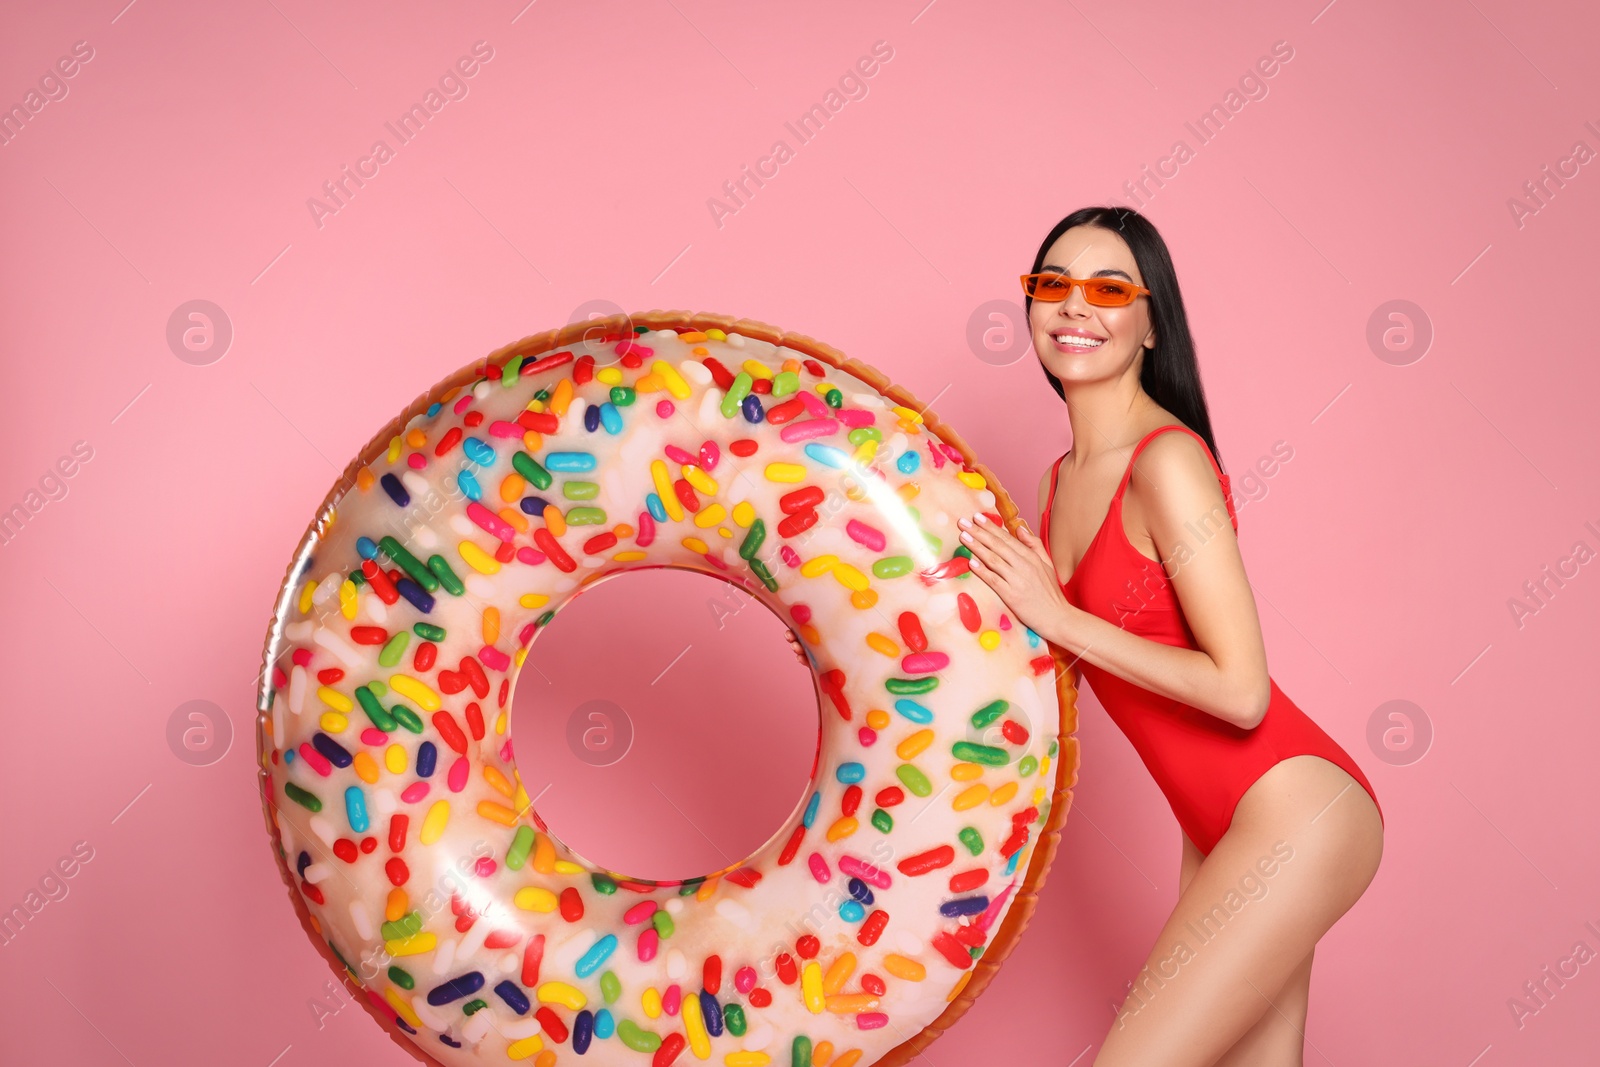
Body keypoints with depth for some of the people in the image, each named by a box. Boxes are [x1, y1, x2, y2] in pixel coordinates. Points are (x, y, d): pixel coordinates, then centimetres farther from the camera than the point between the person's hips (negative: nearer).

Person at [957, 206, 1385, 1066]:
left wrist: (1061, 618, -18)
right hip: (1217, 831, 8)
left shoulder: (1167, 461, -17)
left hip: (1295, 815, -8)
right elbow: (1066, 666, 14)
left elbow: (1242, 690, -21)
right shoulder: (1059, 481, 8)